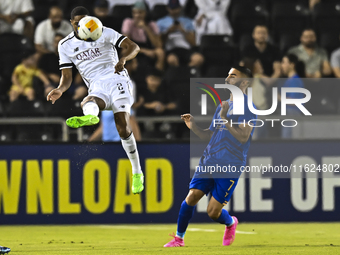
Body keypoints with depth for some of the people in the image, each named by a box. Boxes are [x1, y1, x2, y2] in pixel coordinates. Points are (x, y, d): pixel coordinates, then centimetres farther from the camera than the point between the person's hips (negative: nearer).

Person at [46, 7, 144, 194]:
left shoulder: (104, 33, 6)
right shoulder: (65, 45, 13)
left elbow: (133, 47, -2)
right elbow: (67, 77, 12)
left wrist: (123, 59, -25)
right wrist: (60, 90, -12)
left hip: (116, 79, -2)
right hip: (96, 89, 2)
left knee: (122, 126, -18)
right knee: (89, 103, -37)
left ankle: (137, 173, -9)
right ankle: (90, 116, -75)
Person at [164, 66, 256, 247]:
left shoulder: (248, 105, -6)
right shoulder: (224, 105, 18)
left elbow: (243, 136, -17)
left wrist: (224, 119, -22)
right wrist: (193, 127, 4)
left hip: (231, 166, -6)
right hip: (209, 161, 6)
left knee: (213, 212, -6)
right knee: (192, 197, -8)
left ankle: (230, 223, 28)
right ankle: (179, 238, 6)